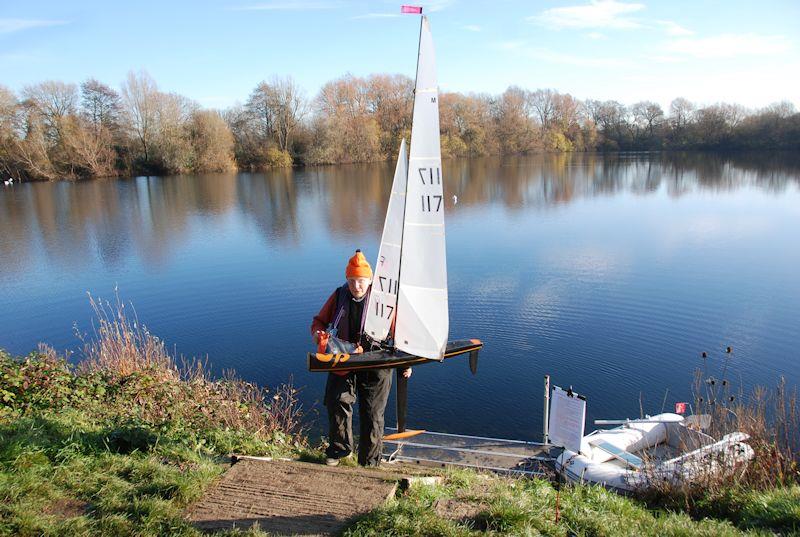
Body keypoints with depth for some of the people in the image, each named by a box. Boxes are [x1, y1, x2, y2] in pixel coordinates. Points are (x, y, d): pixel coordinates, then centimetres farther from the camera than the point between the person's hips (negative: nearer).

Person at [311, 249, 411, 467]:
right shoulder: (338, 296, -1)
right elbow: (320, 319, 11)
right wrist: (317, 332, -12)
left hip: (375, 365, -2)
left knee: (372, 414, 4)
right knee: (337, 402, -4)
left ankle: (369, 462, 22)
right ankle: (339, 449, 22)